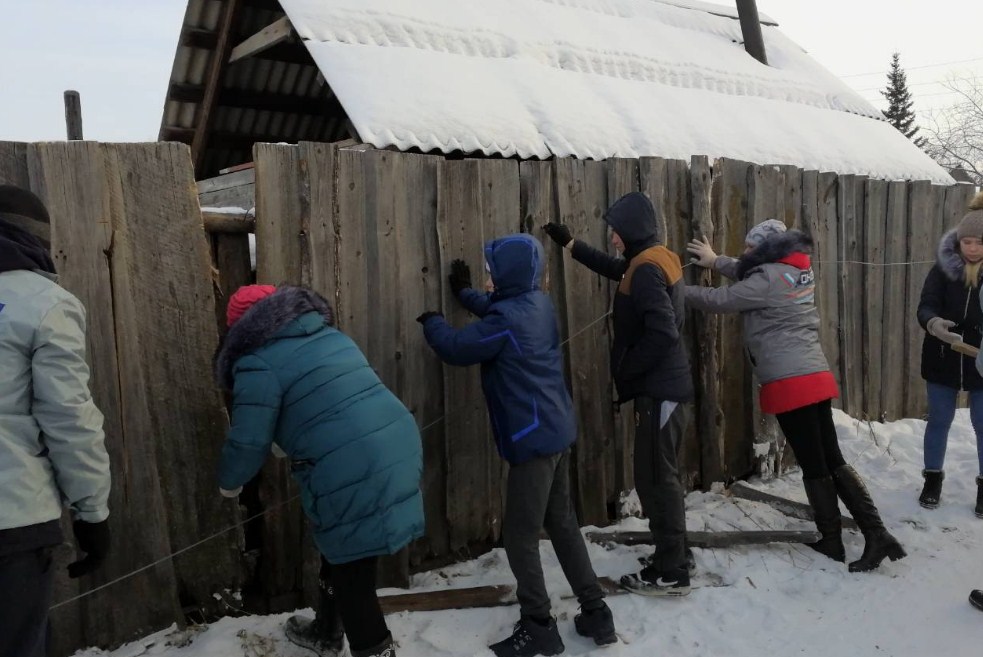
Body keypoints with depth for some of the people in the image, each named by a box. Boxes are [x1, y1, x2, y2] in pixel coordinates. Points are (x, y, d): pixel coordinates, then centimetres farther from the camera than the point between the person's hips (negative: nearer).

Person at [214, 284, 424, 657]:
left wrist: (229, 482, 19)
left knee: (353, 579, 7)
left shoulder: (258, 363, -5)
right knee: (341, 552, 28)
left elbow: (248, 442, -3)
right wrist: (287, 443, 46)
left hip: (353, 476, -9)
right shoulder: (328, 334, 21)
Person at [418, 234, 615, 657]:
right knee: (562, 523, 18)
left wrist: (431, 321, 6)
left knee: (520, 534, 3)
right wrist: (464, 293, 34)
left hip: (534, 438, -9)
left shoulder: (507, 319, -21)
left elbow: (457, 349, -12)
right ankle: (596, 613, 25)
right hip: (557, 431, 9)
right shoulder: (537, 303, 6)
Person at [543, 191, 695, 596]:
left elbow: (663, 333, -28)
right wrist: (569, 244, 32)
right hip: (665, 387, 10)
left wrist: (624, 371, -16)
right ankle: (671, 558, 28)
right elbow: (614, 269, 31)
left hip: (659, 391, -10)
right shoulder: (654, 260, 11)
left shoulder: (647, 269, -19)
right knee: (659, 476, 17)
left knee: (655, 479, -2)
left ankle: (671, 575, 7)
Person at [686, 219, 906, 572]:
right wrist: (716, 261, 30)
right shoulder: (797, 270, 12)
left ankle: (832, 543, 15)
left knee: (813, 467, 3)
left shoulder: (770, 280, -12)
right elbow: (749, 274, 29)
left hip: (790, 384, -8)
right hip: (815, 378, 8)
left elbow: (719, 299, -9)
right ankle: (877, 534, 9)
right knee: (833, 461, 12)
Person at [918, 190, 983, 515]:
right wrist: (934, 324, -36)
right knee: (938, 420, 13)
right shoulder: (943, 268, -7)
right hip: (943, 360, 1)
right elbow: (925, 306, -14)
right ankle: (933, 479, 29)